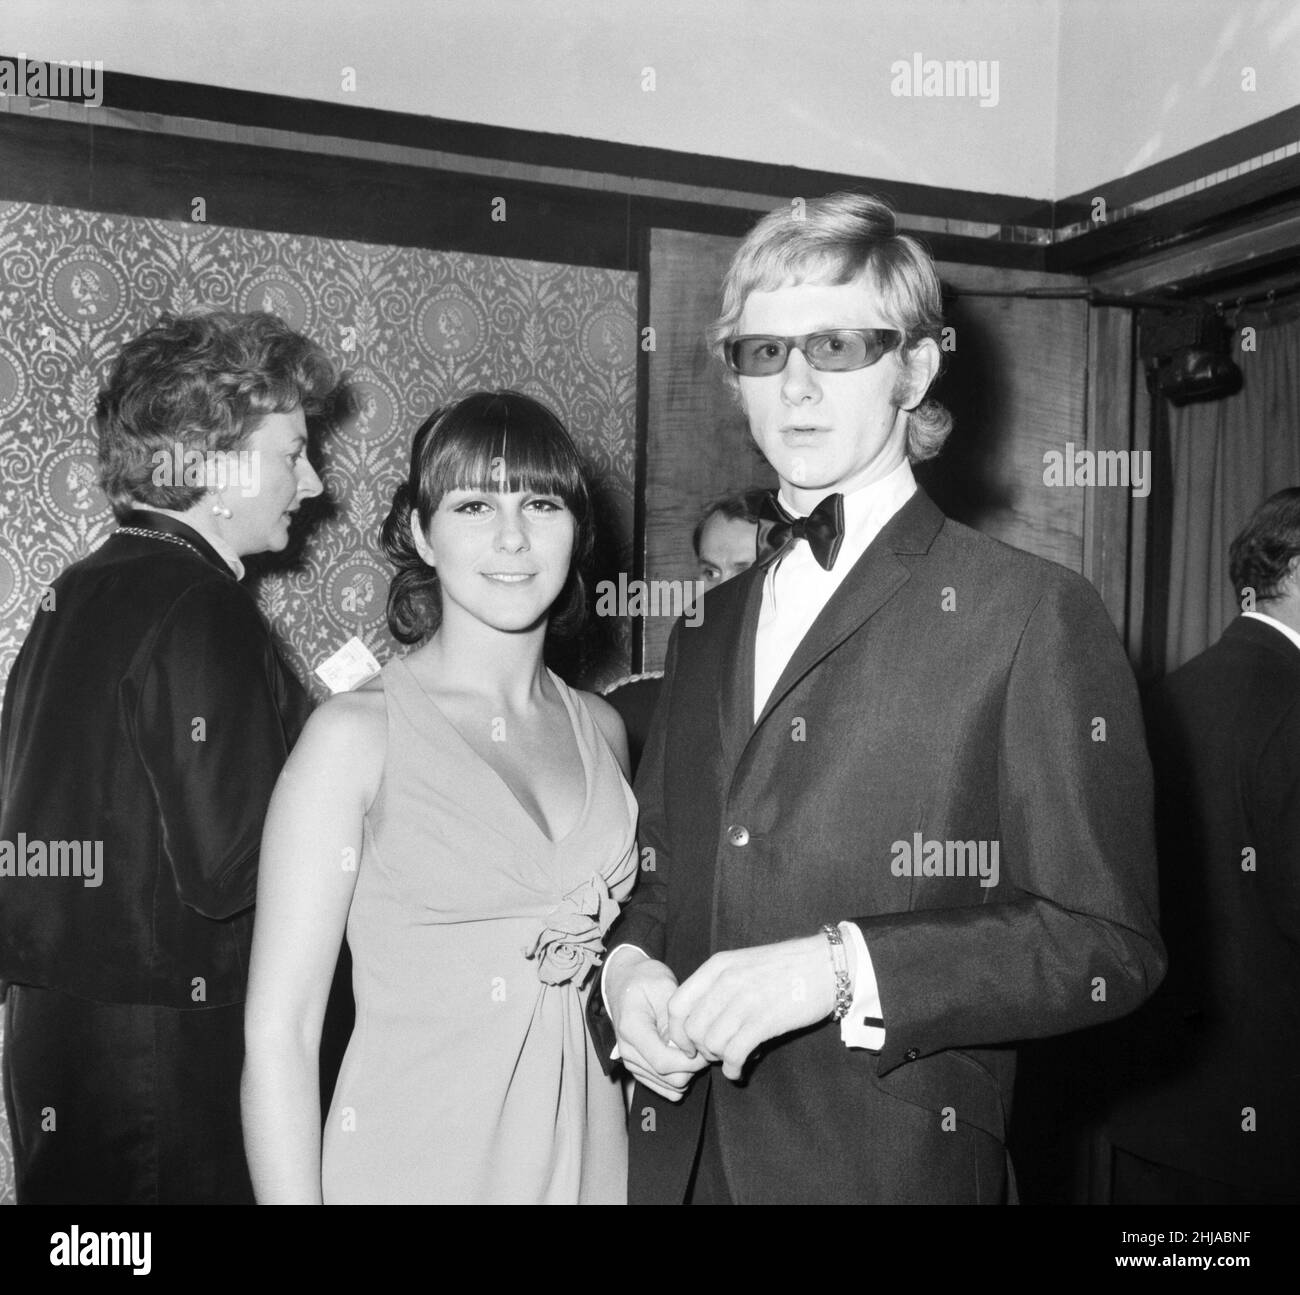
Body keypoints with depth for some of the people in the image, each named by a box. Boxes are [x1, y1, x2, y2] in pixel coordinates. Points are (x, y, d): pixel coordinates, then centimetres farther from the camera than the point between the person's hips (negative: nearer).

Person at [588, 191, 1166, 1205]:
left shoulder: (1036, 615, -10)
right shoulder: (707, 632, 8)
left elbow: (1107, 943, -13)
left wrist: (838, 968, -22)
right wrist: (627, 969, -6)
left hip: (894, 1162, -5)